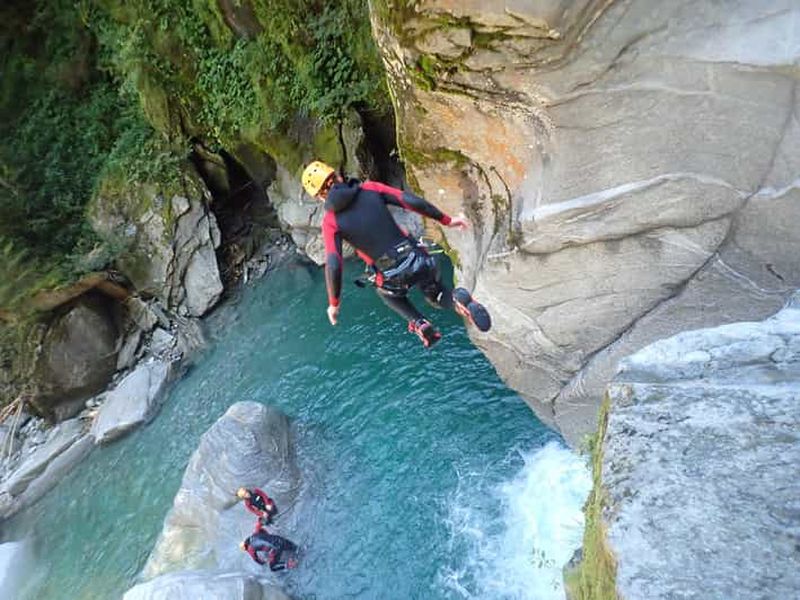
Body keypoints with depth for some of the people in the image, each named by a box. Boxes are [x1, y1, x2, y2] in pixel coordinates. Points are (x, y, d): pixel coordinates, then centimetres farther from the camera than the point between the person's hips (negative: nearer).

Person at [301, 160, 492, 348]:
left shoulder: (330, 221, -3)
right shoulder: (370, 189, 2)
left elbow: (333, 265, -11)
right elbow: (413, 201, -5)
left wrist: (333, 303, 2)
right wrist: (447, 220, 5)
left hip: (394, 277, -1)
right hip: (418, 260, 2)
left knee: (386, 290, 37)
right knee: (438, 297, 31)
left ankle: (419, 323, 14)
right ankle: (458, 299, -6)